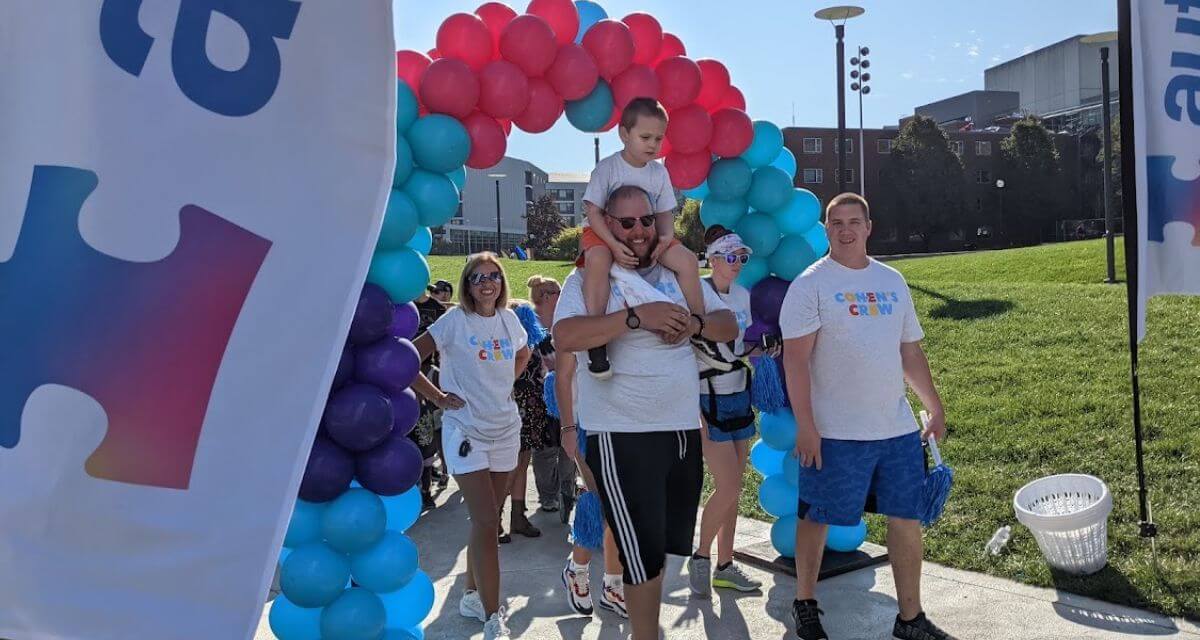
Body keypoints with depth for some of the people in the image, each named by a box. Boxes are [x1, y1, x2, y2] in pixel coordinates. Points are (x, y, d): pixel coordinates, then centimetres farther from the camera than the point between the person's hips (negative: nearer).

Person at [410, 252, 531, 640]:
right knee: (486, 522, -10)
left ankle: (473, 596, 31)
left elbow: (523, 355, 25)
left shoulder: (509, 319, 5)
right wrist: (438, 397, -12)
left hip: (505, 429, 6)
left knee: (488, 520, 14)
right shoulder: (455, 321, -10)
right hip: (466, 431, -5)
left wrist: (505, 383, 11)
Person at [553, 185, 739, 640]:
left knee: (665, 544, 20)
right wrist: (637, 316, -25)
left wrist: (694, 323, -11)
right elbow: (565, 337, -20)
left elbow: (729, 326, 11)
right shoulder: (589, 277, -4)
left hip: (684, 429, 6)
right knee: (645, 552, 0)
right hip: (623, 435, -6)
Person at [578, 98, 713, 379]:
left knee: (688, 260, -15)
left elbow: (665, 213, 6)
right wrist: (614, 245, -31)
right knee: (598, 259, -39)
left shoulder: (659, 172, 2)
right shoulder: (607, 168, -12)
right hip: (603, 232, -5)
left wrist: (666, 236, -19)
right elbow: (593, 211, -16)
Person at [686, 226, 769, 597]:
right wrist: (695, 413, -19)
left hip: (739, 397, 7)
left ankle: (725, 566, 21)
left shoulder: (743, 294, 7)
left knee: (732, 488, 10)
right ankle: (701, 558, 12)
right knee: (728, 487, -9)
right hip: (707, 401, -7)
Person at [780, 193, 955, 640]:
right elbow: (795, 359, -12)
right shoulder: (811, 284, -7)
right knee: (816, 518, 6)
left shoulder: (892, 280, 12)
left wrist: (935, 407, 13)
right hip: (835, 434, -5)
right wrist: (805, 425, -16)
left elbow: (911, 352, 17)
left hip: (899, 430, 6)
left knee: (907, 520, 10)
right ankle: (804, 603, 27)